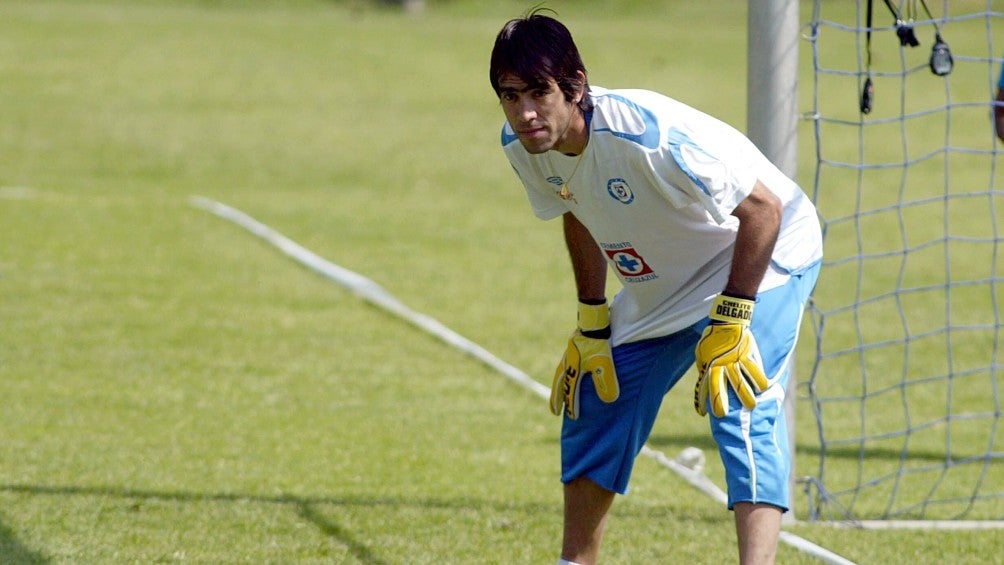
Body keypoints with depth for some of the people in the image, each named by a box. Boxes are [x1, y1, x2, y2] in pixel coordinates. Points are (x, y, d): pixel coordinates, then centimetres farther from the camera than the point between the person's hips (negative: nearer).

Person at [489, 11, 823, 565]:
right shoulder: (520, 145, -15)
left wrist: (729, 325, -31)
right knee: (596, 404, 10)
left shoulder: (647, 134, -38)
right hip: (659, 286, 8)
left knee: (741, 410, -26)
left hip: (763, 255, -8)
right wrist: (591, 326, 8)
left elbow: (763, 208, -33)